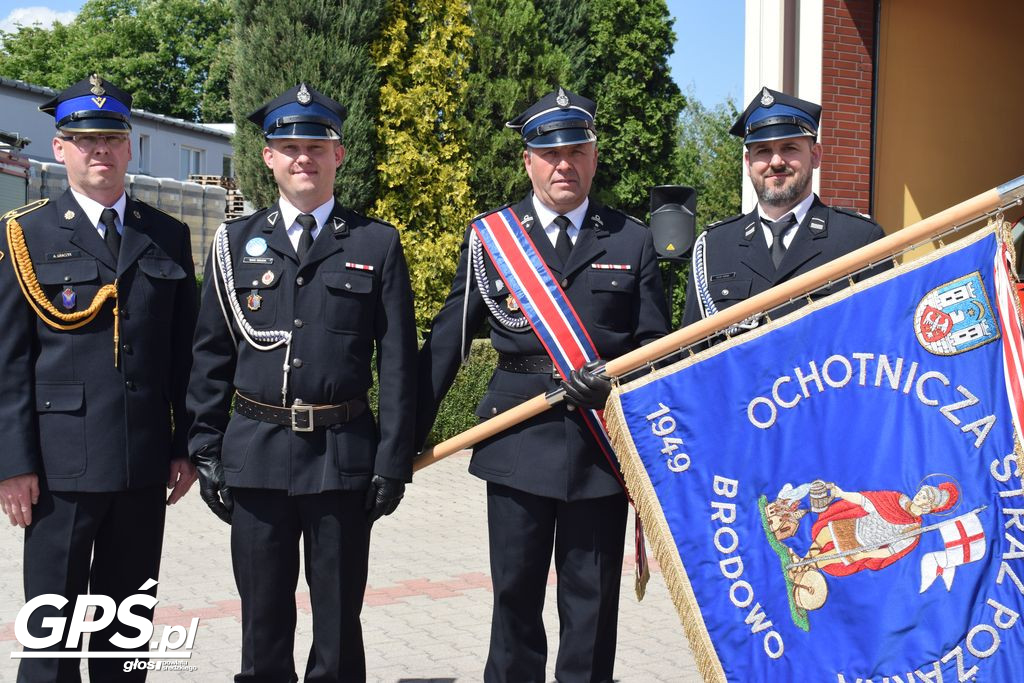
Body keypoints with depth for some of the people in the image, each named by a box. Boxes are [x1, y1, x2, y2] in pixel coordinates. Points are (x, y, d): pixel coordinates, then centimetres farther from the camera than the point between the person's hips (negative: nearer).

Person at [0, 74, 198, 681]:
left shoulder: (170, 237, 10)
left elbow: (185, 351, 10)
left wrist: (186, 446, 6)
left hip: (146, 464, 3)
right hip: (61, 464, -3)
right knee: (53, 620, 5)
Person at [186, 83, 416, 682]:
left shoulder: (377, 244, 2)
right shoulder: (237, 242, 8)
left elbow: (398, 361, 0)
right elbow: (211, 355, 9)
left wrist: (394, 459, -4)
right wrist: (206, 449, 4)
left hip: (343, 455, -1)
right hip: (255, 453, 2)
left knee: (339, 616, 8)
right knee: (263, 615, 10)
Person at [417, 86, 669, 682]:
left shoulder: (632, 241, 5)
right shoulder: (490, 236, 4)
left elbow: (655, 342, 6)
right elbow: (447, 341, 5)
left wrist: (611, 383, -14)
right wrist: (411, 433, 2)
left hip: (603, 444, 0)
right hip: (518, 442, 0)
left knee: (592, 598, 7)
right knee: (515, 590, 7)